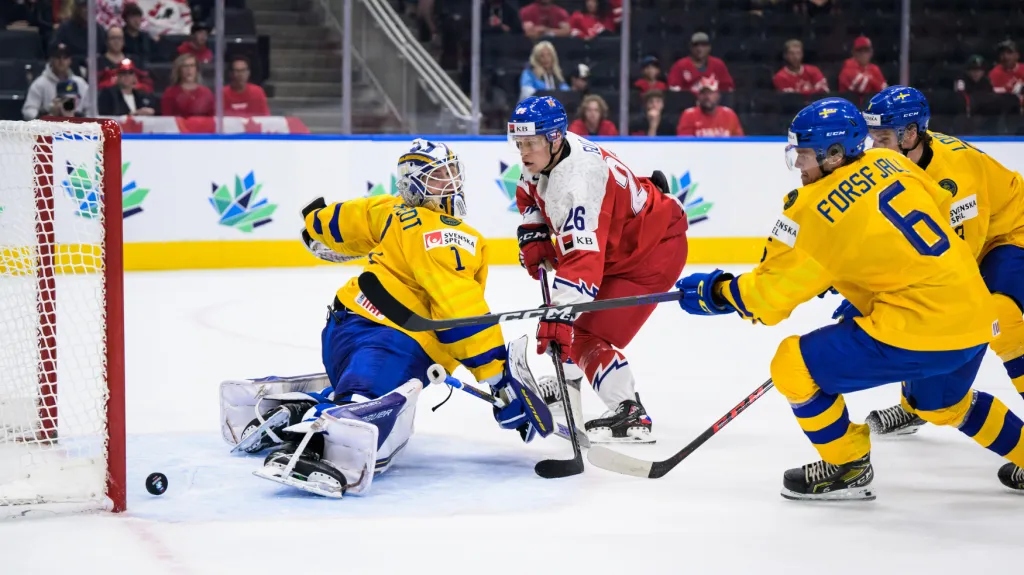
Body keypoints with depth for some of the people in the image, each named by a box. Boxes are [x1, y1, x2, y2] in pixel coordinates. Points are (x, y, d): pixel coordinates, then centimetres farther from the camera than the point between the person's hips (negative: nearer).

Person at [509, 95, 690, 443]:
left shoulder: (578, 182, -37)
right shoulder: (545, 154, -8)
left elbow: (583, 259, -45)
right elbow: (531, 194, 16)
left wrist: (558, 314, -51)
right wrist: (533, 236, 2)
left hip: (653, 251, -11)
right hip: (615, 242, 11)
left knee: (588, 336, -17)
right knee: (561, 309, 24)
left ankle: (631, 416, -15)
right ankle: (566, 384, 43)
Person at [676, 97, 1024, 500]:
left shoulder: (815, 209, -12)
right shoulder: (887, 163, 6)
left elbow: (768, 296, -7)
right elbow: (939, 205, 22)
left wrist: (714, 293, 10)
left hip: (920, 328, -9)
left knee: (794, 366, 0)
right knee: (942, 404, 37)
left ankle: (847, 469, 13)